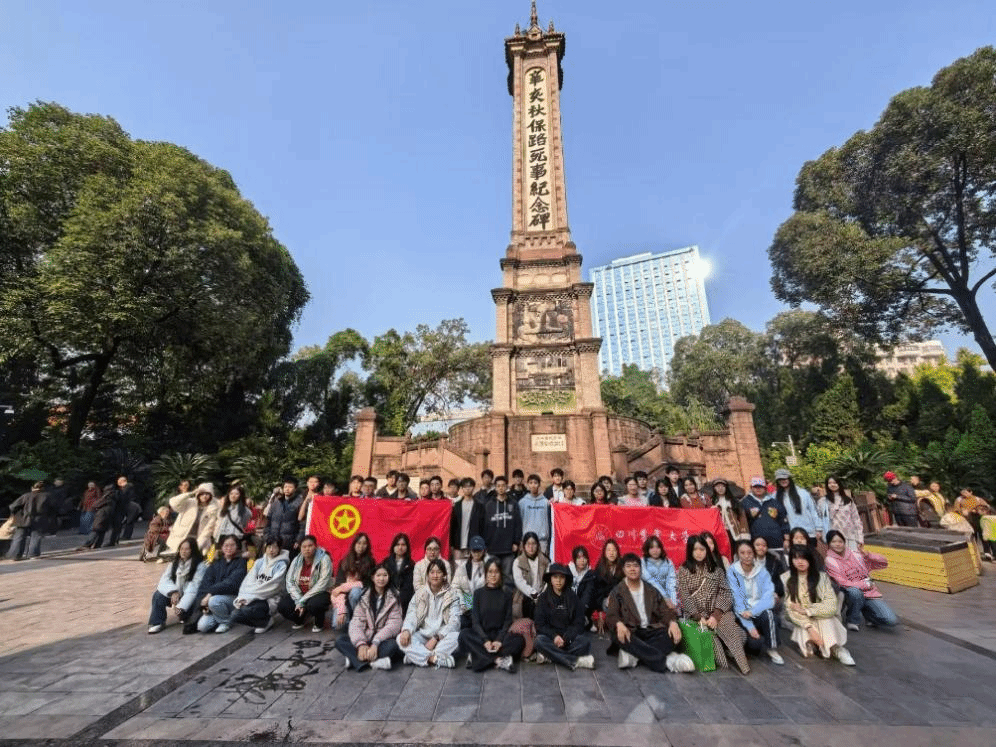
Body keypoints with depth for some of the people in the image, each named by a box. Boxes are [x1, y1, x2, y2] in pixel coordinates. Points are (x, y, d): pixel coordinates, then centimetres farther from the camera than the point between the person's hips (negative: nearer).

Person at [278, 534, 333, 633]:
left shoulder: (324, 559, -15)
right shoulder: (297, 560, 2)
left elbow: (322, 585, -19)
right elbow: (289, 582, -3)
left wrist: (302, 601, -19)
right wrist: (298, 601, -15)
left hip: (318, 594, -5)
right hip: (299, 594, 6)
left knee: (313, 604, -35)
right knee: (282, 606, -16)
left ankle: (319, 623, 1)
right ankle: (299, 620, 16)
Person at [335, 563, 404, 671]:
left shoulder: (393, 598, -3)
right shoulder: (365, 597, 5)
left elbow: (394, 625, -12)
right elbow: (356, 622, -5)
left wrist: (375, 643, -24)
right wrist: (361, 644, -22)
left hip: (384, 639, -3)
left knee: (392, 645, -35)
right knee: (340, 640, -17)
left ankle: (355, 660, -23)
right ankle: (373, 661, -28)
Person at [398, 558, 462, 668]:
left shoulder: (452, 596, 3)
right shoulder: (419, 594, 11)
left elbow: (454, 622, -8)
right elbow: (411, 616, 2)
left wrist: (436, 638, -21)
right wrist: (406, 630, -21)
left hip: (442, 638, -2)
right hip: (422, 636, 2)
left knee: (456, 636, -34)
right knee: (401, 639, -26)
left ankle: (416, 656, -27)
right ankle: (437, 658, -30)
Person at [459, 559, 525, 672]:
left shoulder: (506, 594, 6)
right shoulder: (479, 593, 4)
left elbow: (508, 621, 1)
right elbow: (475, 621, -1)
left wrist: (499, 640, -15)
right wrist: (485, 640, -17)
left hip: (500, 634, 0)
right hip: (481, 635, 0)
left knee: (519, 640, -29)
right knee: (464, 634, -30)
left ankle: (480, 657, -28)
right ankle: (499, 660, -29)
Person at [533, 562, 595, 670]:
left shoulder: (573, 598, 6)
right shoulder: (543, 598, 4)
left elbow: (579, 623, 2)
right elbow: (540, 624, -1)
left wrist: (565, 638, -15)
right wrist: (554, 636, -19)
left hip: (570, 636, 1)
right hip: (550, 635, 0)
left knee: (585, 641, -30)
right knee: (539, 641, -32)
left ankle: (549, 656, -26)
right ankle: (576, 661, -28)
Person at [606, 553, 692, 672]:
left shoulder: (651, 591, 20)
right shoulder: (617, 592, 9)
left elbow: (664, 610, 11)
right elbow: (611, 615, -3)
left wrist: (672, 622, -13)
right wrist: (619, 624, -27)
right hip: (630, 631, -3)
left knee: (674, 635, -27)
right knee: (618, 636, -37)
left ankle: (632, 655, -35)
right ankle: (667, 662, -37)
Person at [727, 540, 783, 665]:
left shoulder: (762, 570, -2)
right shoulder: (732, 572, -8)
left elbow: (769, 596, -11)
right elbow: (737, 601, -11)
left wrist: (752, 611, -25)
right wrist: (749, 626, -19)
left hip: (762, 610, 2)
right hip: (743, 614, -2)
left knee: (768, 614, -32)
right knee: (756, 642, -25)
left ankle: (772, 650, -10)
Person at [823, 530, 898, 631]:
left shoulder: (855, 554, 6)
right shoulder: (830, 561, -7)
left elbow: (884, 563, 6)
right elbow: (843, 584, -11)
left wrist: (868, 555, -11)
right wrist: (866, 584, -9)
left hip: (870, 593, 3)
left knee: (892, 621, -15)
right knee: (854, 591, -38)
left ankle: (867, 612, 18)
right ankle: (853, 620, -10)